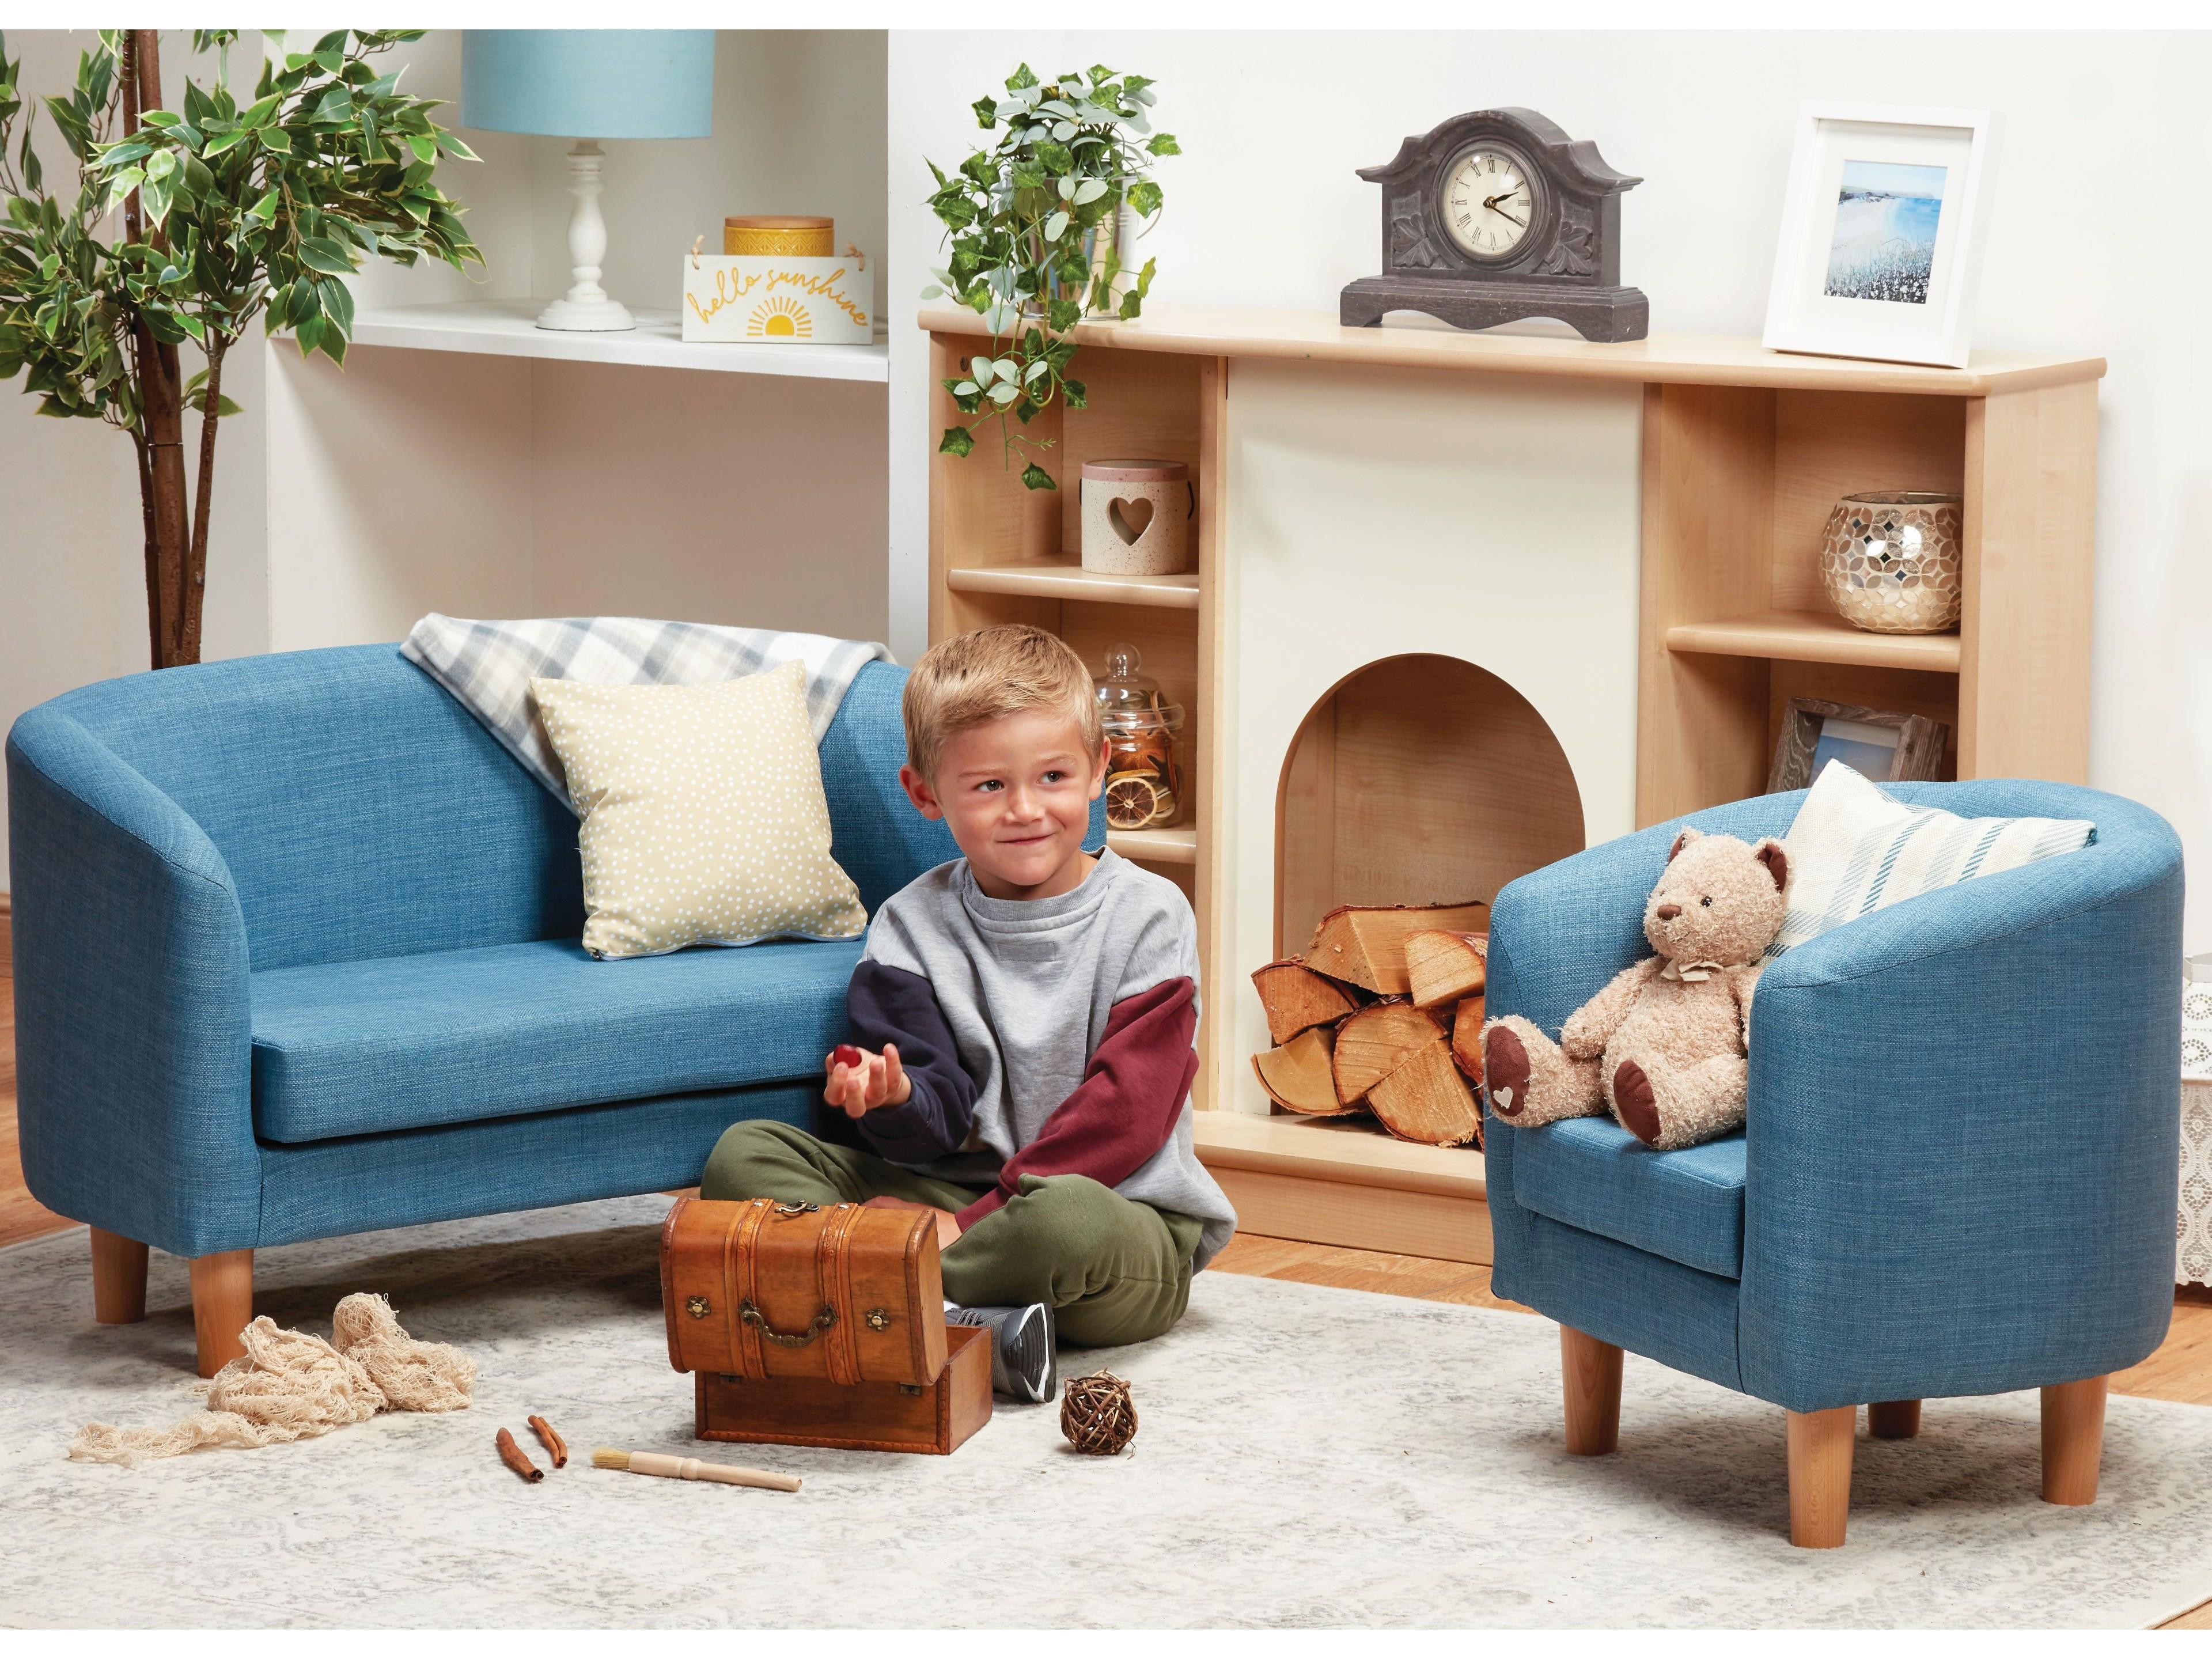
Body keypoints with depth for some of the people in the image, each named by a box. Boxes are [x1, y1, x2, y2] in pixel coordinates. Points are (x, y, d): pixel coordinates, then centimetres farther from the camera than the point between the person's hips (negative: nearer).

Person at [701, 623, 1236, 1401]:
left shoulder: (1147, 917, -4)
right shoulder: (913, 926, 6)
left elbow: (1125, 1111, -11)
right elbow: (943, 1116, -1)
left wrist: (977, 1219, -18)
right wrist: (897, 1100, -27)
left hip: (1127, 1213, -5)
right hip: (951, 1192, 5)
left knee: (1066, 1219, -41)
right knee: (743, 1154, -13)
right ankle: (970, 1330, -30)